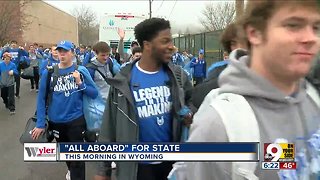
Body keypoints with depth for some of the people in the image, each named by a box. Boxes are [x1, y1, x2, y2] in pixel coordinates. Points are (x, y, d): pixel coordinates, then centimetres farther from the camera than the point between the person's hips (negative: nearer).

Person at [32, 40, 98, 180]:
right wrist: (40, 123, -6)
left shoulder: (81, 71, -7)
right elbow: (41, 98, -3)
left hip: (76, 120, -3)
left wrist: (80, 83, -21)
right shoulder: (49, 72, -5)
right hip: (56, 121, 3)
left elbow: (94, 94, -6)